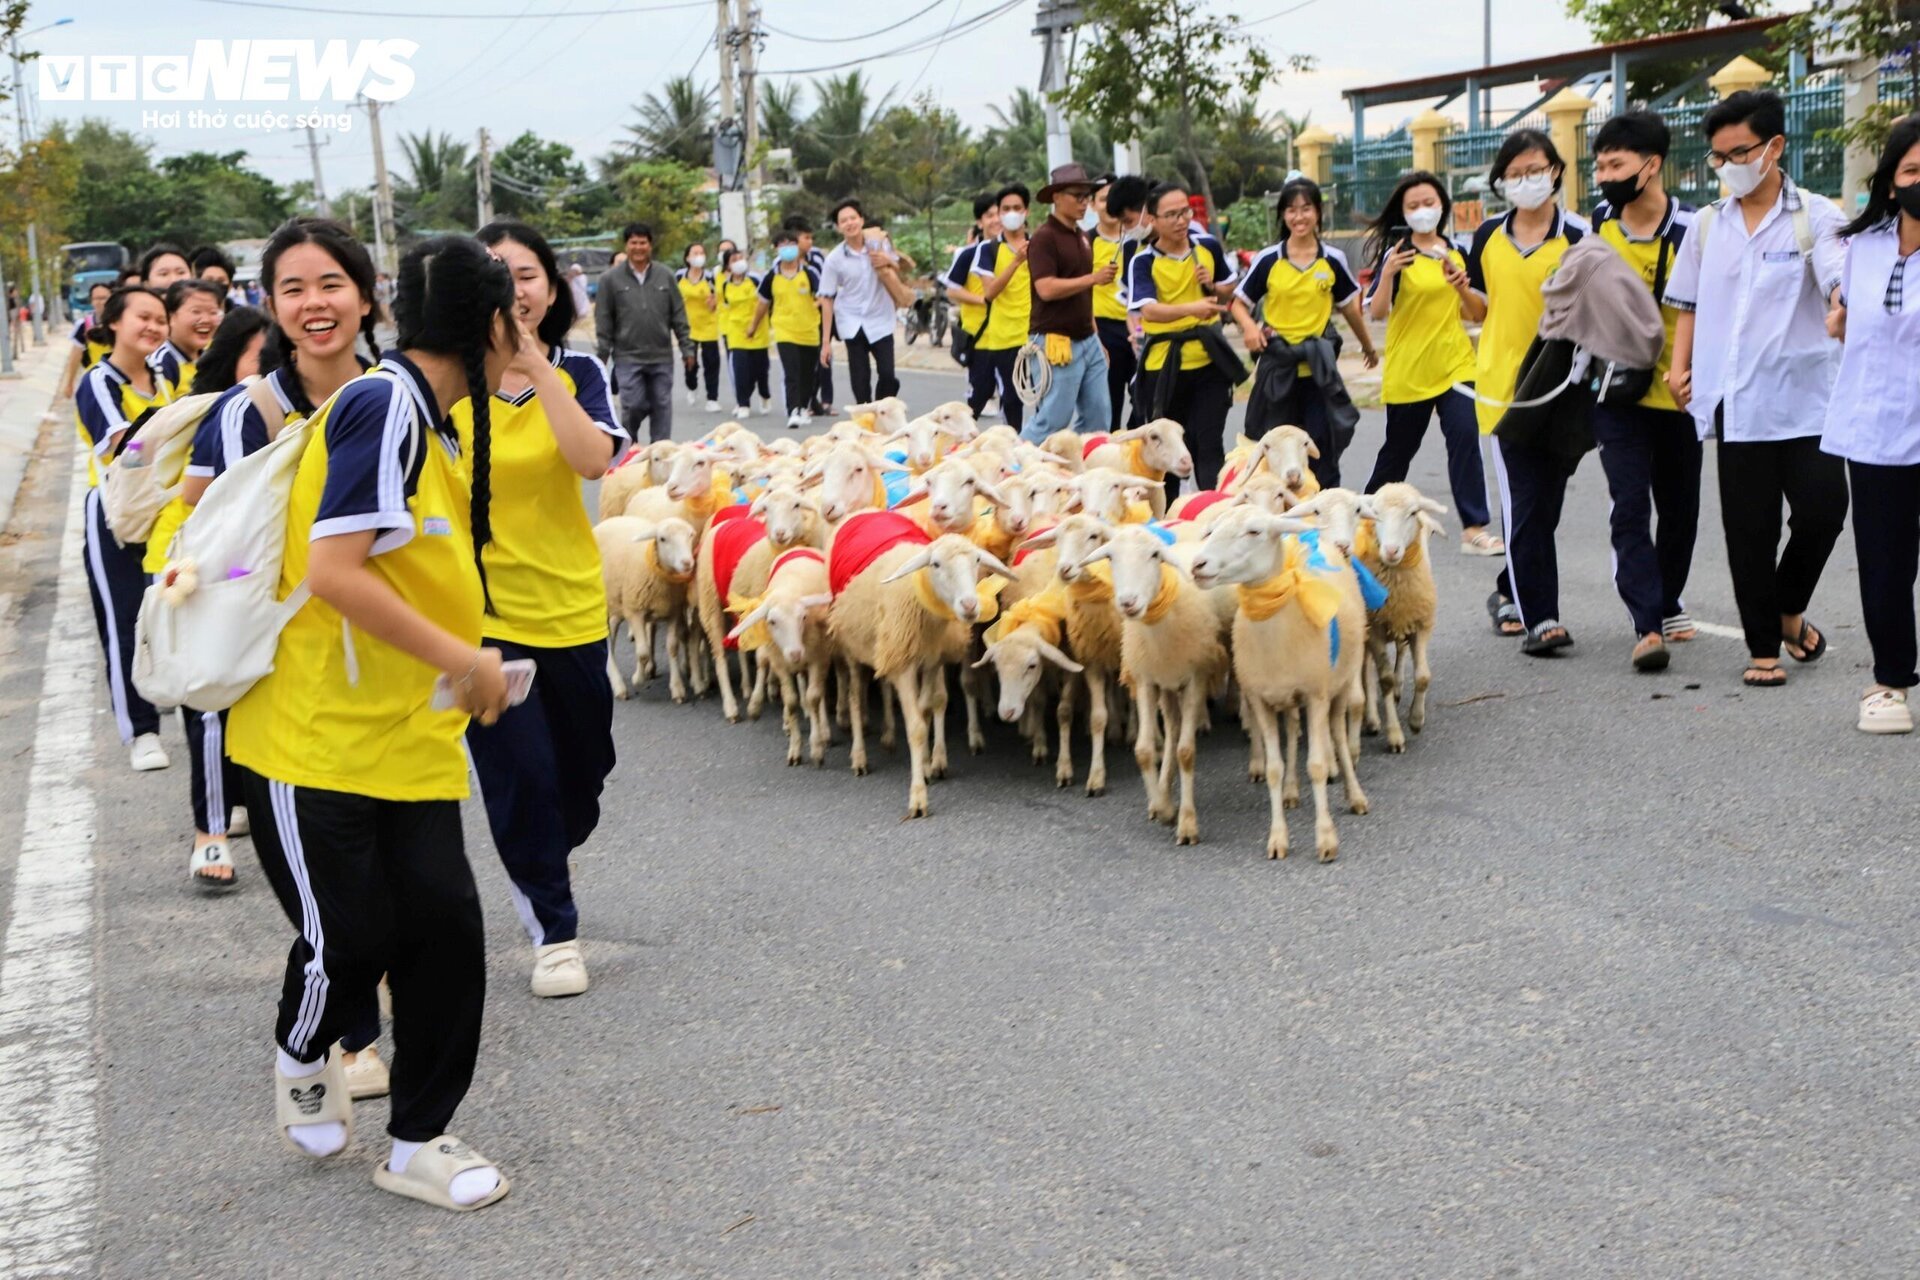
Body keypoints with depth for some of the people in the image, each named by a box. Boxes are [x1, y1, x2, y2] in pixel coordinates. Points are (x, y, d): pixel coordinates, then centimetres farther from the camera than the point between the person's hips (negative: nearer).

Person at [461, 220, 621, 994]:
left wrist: (537, 367, -25)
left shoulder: (577, 372, 0)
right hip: (482, 607, -3)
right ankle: (553, 931, 18)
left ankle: (540, 873, 46)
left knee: (583, 768, 16)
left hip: (571, 603, 3)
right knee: (522, 775, -3)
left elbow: (595, 458, -20)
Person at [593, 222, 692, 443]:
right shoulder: (611, 279, -1)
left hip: (662, 357, 2)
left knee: (662, 407, 5)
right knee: (633, 406, -5)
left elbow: (679, 316, 8)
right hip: (627, 357, -2)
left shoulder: (664, 276, 6)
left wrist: (687, 348, 4)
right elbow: (603, 321, 0)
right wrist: (603, 354, -2)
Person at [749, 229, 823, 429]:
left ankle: (803, 408, 31)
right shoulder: (771, 277, 0)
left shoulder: (809, 273, -4)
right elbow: (763, 303, 14)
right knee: (791, 375, -14)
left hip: (809, 332, 1)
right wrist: (754, 326, 22)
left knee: (807, 374, 13)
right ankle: (793, 413, -19)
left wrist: (819, 302, -26)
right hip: (784, 332, -1)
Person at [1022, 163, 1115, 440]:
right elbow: (1046, 289, -22)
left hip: (1087, 340, 9)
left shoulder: (1081, 237, 16)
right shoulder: (1044, 238, -11)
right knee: (1054, 419, -6)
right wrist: (1093, 278, -23)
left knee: (1098, 417, 8)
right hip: (1057, 342, -9)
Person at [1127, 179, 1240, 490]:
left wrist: (1212, 287, -7)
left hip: (1209, 359, 2)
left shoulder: (1208, 247, 2)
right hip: (1164, 365, -2)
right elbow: (1149, 310, -25)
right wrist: (1191, 308, -41)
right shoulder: (1143, 261, -9)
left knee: (1209, 447, -2)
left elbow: (1229, 293, 16)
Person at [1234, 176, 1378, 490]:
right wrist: (1250, 326, -17)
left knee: (1323, 446, 0)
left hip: (1318, 366, 0)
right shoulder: (1268, 260, -1)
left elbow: (1350, 307, 14)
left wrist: (1369, 347, 24)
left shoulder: (1333, 260, 1)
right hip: (1277, 365, 0)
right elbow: (1239, 303, 5)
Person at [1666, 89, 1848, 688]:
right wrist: (1680, 366, 4)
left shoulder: (1814, 216, 0)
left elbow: (1839, 281, -14)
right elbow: (1688, 305, 18)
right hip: (1735, 402, 3)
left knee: (1823, 509, -7)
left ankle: (1789, 610, 21)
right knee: (1749, 529, 4)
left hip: (1804, 397, -2)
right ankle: (1764, 647, 15)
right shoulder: (1706, 225, 11)